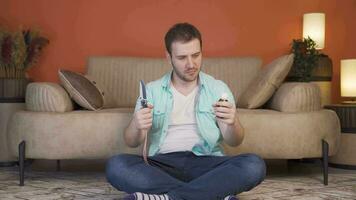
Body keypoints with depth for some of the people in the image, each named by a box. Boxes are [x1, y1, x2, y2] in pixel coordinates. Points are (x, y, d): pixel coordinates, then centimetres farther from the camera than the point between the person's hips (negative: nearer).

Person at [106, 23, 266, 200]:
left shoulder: (218, 88, 8)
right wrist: (136, 126, -21)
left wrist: (232, 124, -23)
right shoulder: (151, 90, 9)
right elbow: (132, 142, 3)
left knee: (254, 166, -28)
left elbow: (234, 141, 1)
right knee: (116, 166, -29)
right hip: (163, 163, 1)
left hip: (206, 163, 0)